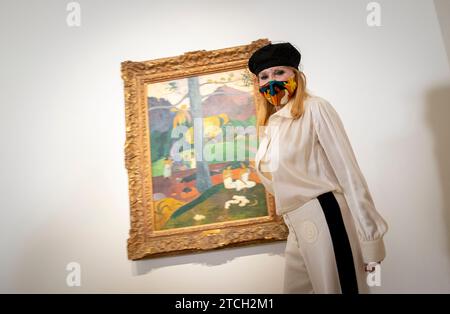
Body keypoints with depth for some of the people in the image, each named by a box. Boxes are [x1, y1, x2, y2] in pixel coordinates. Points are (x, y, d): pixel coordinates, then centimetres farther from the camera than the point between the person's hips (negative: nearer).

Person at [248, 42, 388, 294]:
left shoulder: (314, 108, -7)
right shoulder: (269, 127, 15)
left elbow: (348, 172, -11)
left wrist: (370, 237, -13)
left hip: (325, 218, -7)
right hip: (298, 228, 8)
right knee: (295, 289, 15)